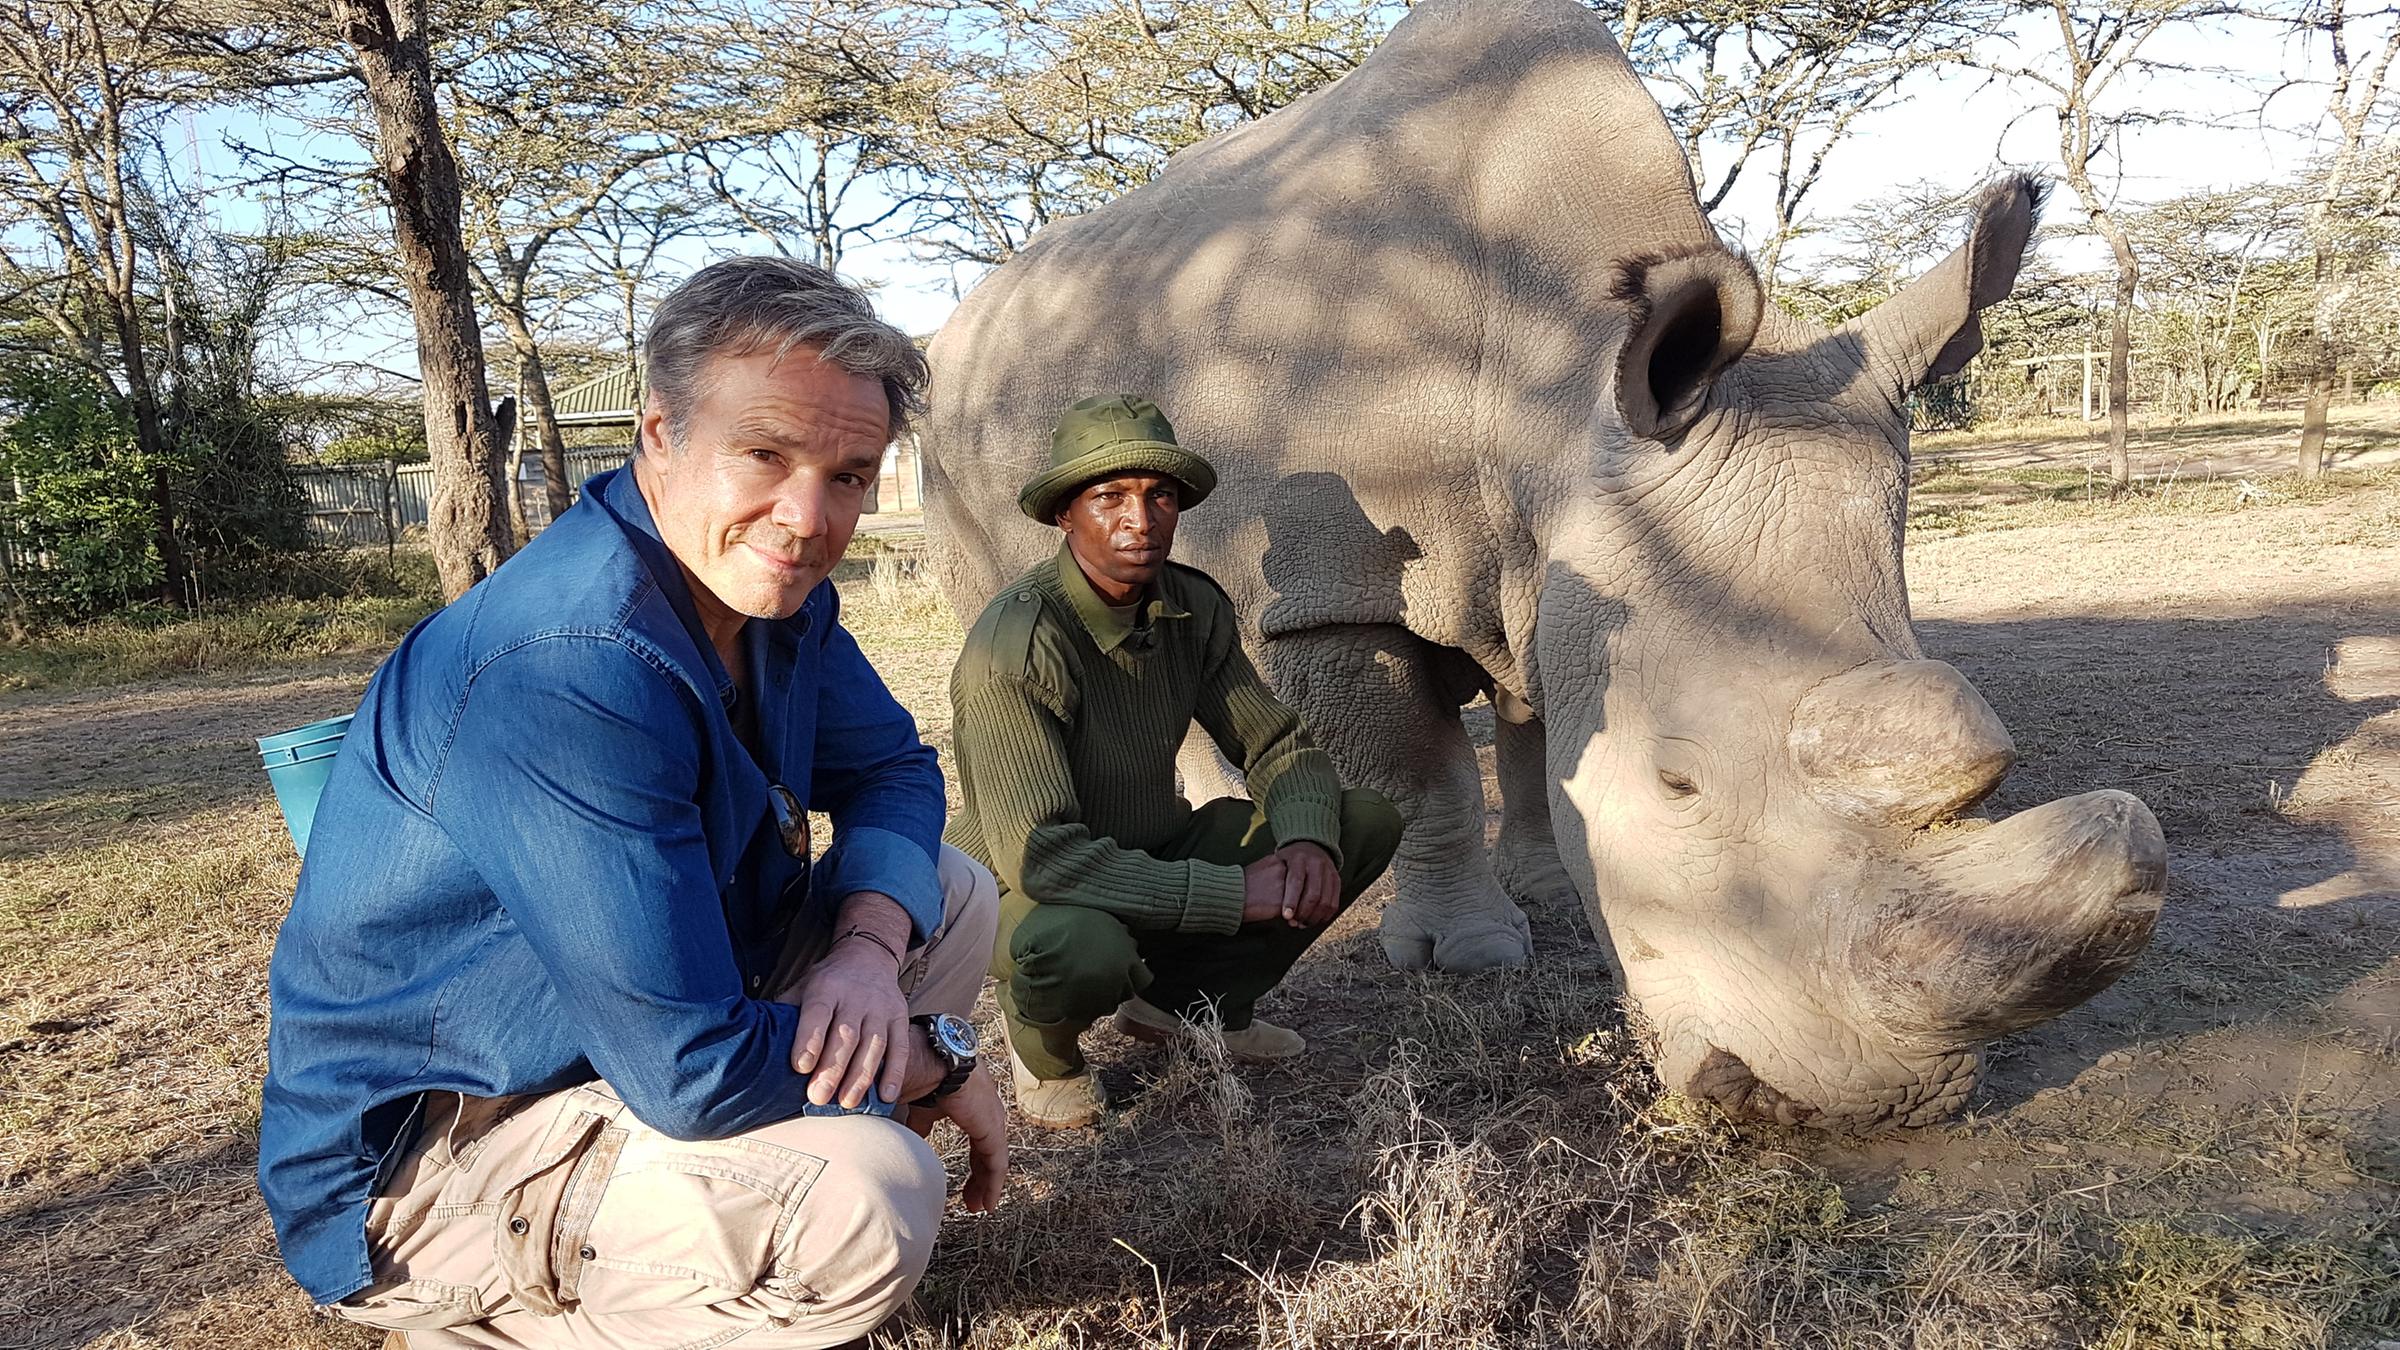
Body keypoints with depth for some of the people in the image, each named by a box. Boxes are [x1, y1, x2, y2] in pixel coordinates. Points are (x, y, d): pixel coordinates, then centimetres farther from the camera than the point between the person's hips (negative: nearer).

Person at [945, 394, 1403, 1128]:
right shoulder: (1017, 645, -28)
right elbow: (1040, 858, -34)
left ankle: (1184, 999, 11)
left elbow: (1278, 745, 0)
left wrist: (1310, 842, -23)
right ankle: (1041, 1041, -2)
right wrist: (1236, 893, -35)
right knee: (1086, 946, -42)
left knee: (1365, 820, -5)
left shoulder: (1196, 608, -7)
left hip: (1154, 856, 7)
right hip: (1022, 894, -6)